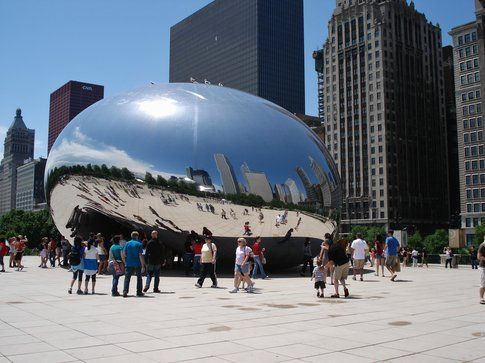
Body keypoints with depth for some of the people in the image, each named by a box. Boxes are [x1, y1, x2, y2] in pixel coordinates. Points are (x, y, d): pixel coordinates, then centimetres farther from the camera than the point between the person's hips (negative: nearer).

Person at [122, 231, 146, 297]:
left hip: (129, 264, 2)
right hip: (137, 264, -2)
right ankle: (139, 292, 14)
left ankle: (125, 291, -9)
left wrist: (125, 263, 13)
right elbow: (140, 255, -11)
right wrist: (143, 266, -9)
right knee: (139, 278, 11)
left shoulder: (127, 244, 4)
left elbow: (123, 254, 1)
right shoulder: (139, 244, -5)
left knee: (127, 278, 4)